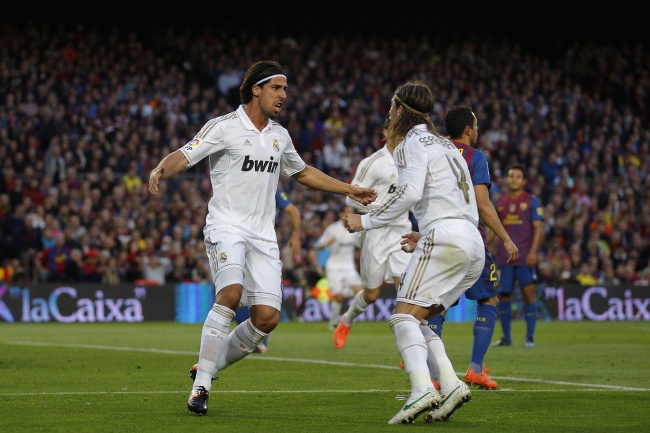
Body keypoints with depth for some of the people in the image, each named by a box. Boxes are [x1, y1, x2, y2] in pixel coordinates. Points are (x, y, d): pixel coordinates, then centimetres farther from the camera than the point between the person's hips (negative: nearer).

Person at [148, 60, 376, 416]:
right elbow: (185, 156, -14)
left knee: (267, 317, -7)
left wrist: (349, 190, 32)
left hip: (263, 236, 6)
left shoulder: (280, 135, 15)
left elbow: (303, 173, 31)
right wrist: (160, 170, -36)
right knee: (230, 293, -29)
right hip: (226, 227, -6)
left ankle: (210, 366, 15)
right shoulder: (224, 127, -4)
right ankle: (200, 386, -21)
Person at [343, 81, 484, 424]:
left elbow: (410, 192, -15)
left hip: (444, 235, -9)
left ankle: (422, 389, -33)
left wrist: (367, 221, -8)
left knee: (404, 317, -13)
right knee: (417, 322, 10)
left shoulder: (413, 142, 1)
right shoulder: (444, 144, 27)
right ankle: (451, 384, -9)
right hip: (473, 244, 9)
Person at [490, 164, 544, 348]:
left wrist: (533, 251, -15)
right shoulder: (500, 202, 13)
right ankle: (506, 336, 13)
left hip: (525, 257, -3)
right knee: (503, 295, 2)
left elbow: (538, 228, -3)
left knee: (528, 293, -8)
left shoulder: (531, 201, 2)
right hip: (504, 255, 3)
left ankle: (530, 336, -3)